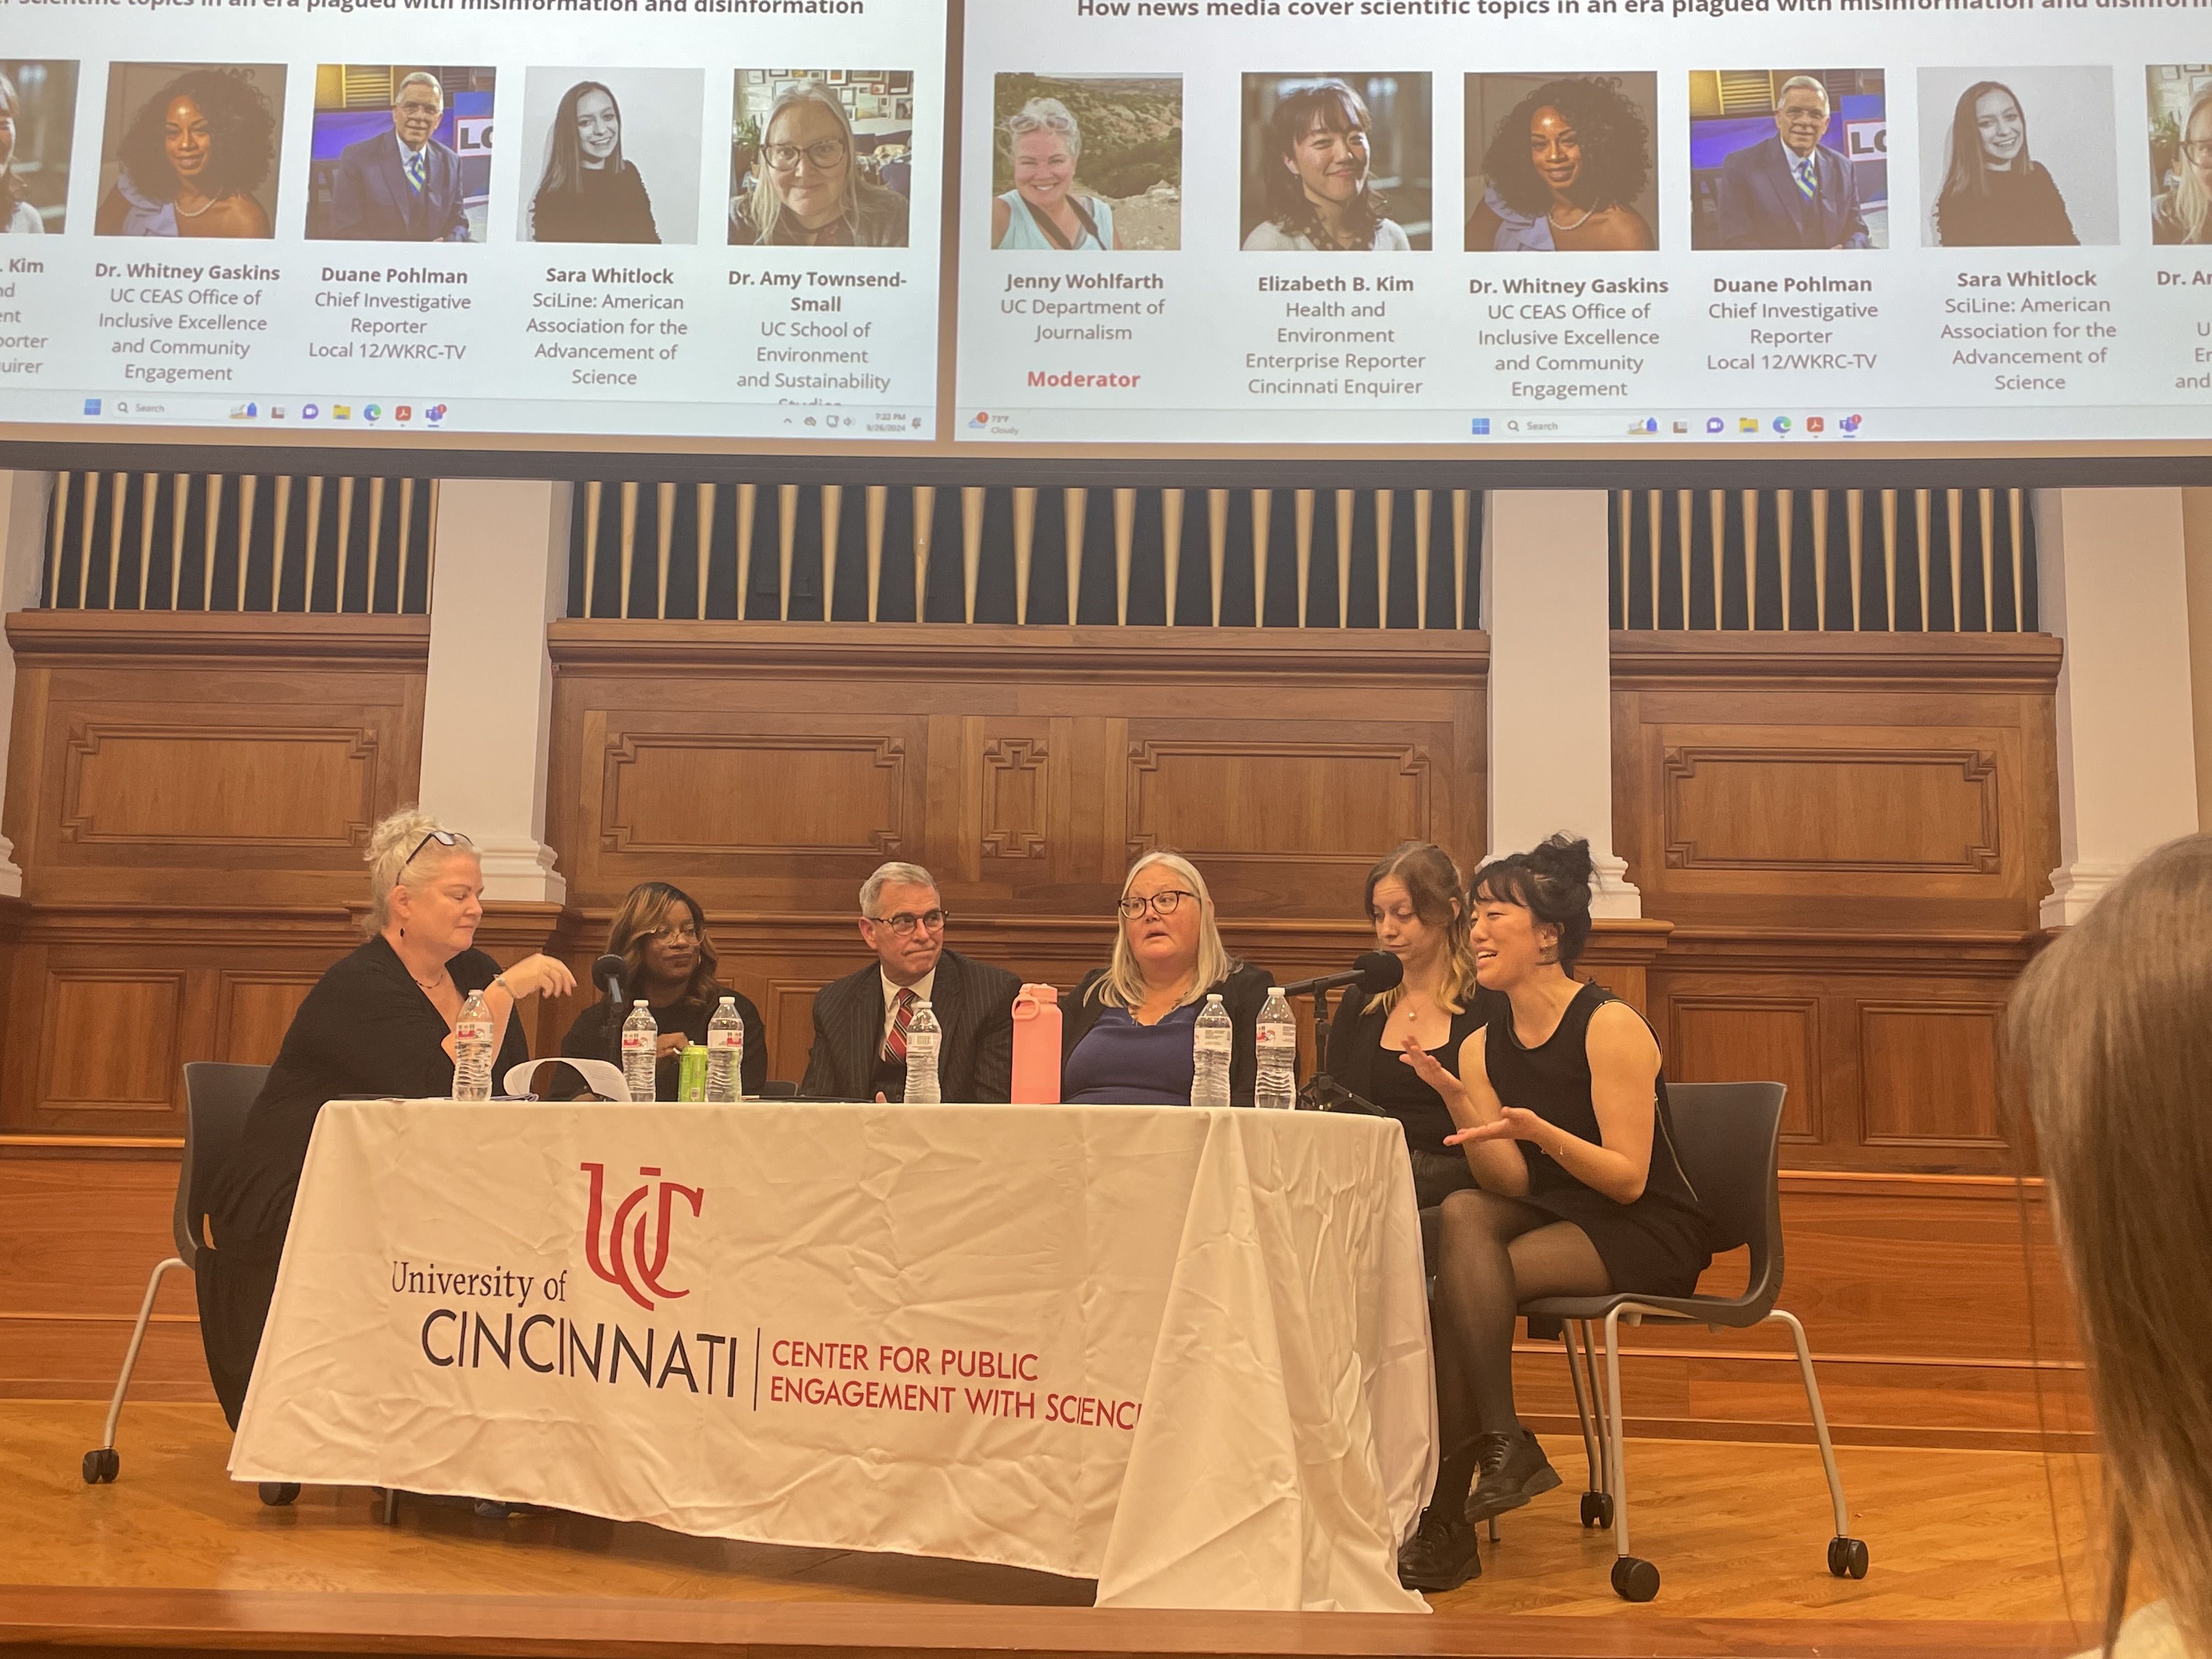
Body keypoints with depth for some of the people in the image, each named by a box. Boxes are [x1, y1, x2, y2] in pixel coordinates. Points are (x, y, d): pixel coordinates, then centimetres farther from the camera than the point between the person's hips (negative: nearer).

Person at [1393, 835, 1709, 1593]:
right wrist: (1456, 1099, -18)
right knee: (1462, 1214, -26)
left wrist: (1541, 1132, -33)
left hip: (1649, 1236, -6)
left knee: (1459, 1282, -26)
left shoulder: (1610, 1026, -14)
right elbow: (1509, 1182, -4)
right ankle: (1504, 1444, -26)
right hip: (1553, 1219, 6)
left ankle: (1445, 1521, -18)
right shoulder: (1484, 1046, 5)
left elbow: (1628, 1178, -18)